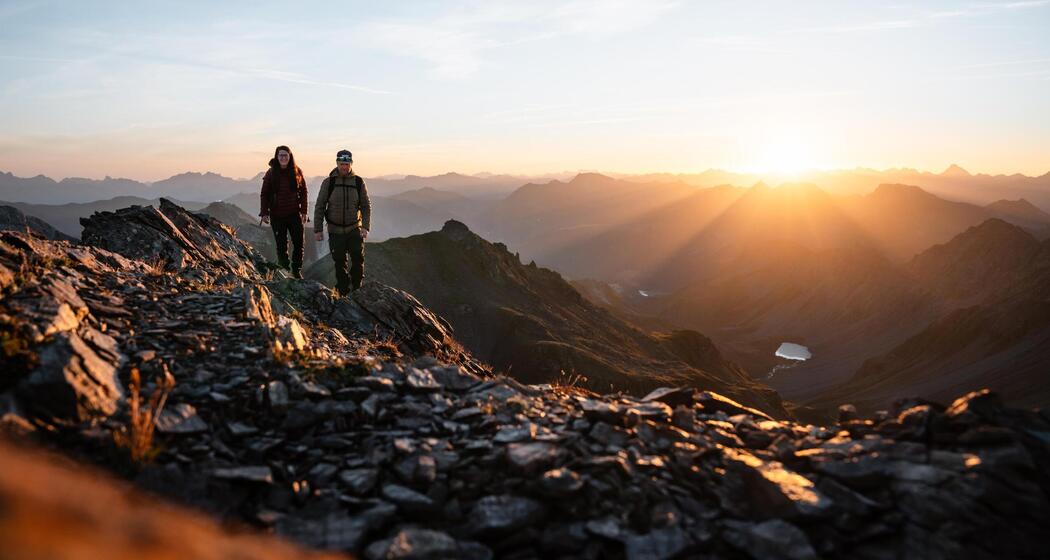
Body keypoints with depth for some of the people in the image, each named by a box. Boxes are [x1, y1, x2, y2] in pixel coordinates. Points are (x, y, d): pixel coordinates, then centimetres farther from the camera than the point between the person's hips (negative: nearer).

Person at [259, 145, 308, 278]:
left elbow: (303, 192, 4)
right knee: (281, 245, 4)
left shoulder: (297, 172, 1)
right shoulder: (271, 173, -2)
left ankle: (297, 270, 14)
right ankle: (284, 271, 13)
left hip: (294, 214, 1)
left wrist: (304, 211, -1)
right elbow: (264, 194, 1)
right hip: (277, 215, -1)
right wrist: (264, 213, -5)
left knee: (299, 243, 1)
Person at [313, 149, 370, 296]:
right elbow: (319, 207, 1)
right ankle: (344, 293, 17)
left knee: (358, 259, -11)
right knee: (340, 263, 6)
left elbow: (366, 206, 2)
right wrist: (318, 229, -3)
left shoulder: (358, 182, -1)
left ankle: (356, 290, 3)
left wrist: (365, 227, -10)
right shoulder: (328, 183, -3)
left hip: (354, 229, 0)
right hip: (335, 231, 0)